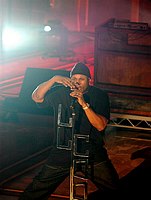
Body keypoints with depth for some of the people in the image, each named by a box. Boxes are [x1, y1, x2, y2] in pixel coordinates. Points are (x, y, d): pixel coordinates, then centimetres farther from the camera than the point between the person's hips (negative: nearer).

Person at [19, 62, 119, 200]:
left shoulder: (100, 96, -4)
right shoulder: (61, 92, 2)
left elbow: (101, 126, -14)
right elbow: (36, 97, -7)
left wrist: (84, 104, -27)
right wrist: (54, 79, -20)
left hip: (93, 152, 0)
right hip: (62, 151, 1)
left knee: (112, 187, -8)